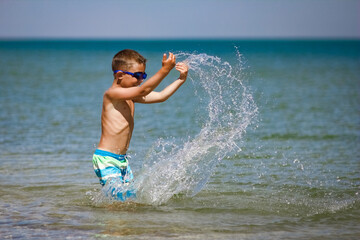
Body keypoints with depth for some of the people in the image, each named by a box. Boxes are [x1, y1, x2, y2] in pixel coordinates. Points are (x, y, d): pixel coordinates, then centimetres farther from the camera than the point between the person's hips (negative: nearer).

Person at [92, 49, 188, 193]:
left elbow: (160, 96, 14)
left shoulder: (130, 96, 12)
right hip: (106, 160, -9)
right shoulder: (112, 94, -15)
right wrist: (164, 70, -32)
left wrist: (181, 79, 7)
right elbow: (143, 91, -27)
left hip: (122, 160, 9)